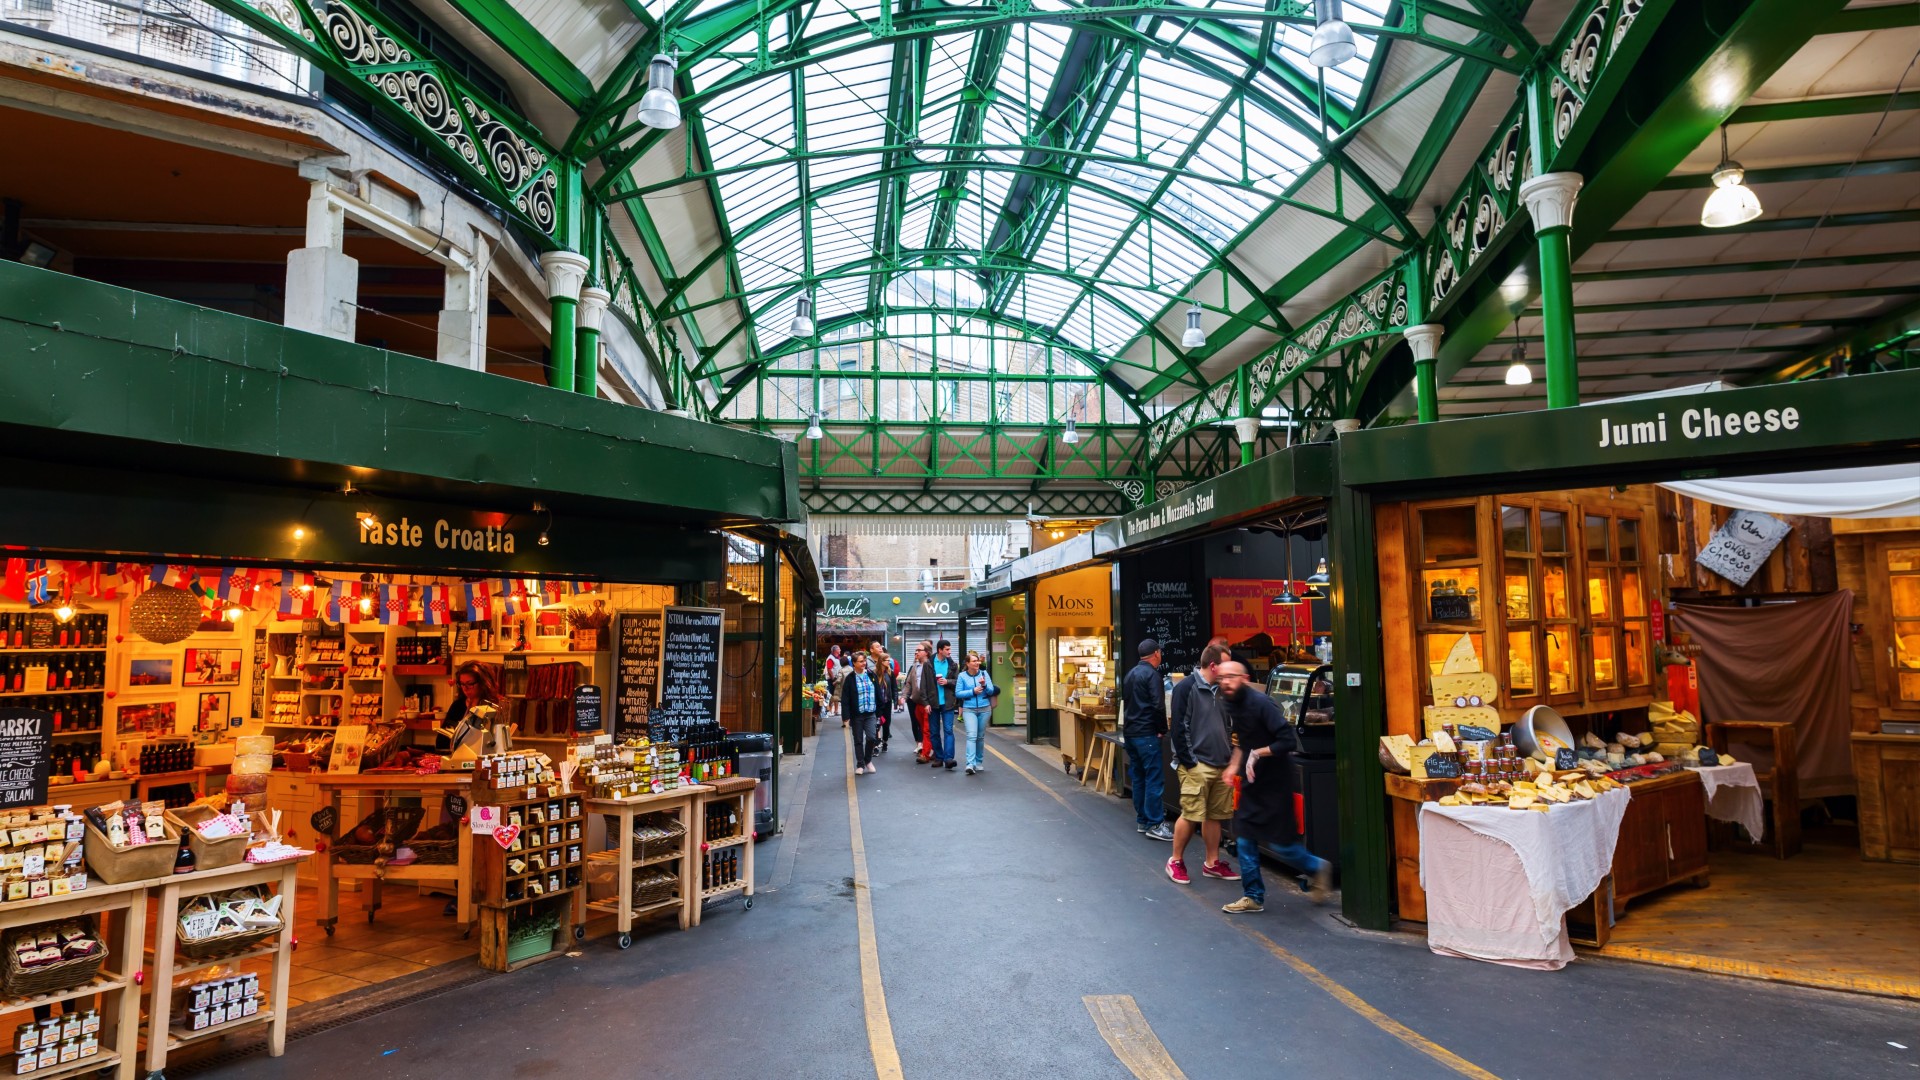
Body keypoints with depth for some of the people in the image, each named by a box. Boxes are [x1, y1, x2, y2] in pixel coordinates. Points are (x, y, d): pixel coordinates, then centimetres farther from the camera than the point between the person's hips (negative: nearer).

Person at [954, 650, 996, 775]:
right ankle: (970, 764, -22)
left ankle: (979, 762, 26)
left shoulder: (984, 674, 3)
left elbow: (991, 691, 1)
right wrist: (973, 691, -12)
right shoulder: (962, 676, -1)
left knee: (981, 736, 11)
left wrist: (984, 685, -19)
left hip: (984, 709, 2)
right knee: (971, 735, -16)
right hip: (969, 709, -2)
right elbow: (957, 693, -3)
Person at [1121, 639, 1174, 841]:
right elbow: (1158, 705, -18)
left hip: (1129, 732, 9)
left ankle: (1142, 821, 19)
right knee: (1153, 779, -5)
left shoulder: (1130, 674, 15)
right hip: (1146, 734, -9)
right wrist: (1162, 729, -7)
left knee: (1137, 777, 13)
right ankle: (1155, 825, -5)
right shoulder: (1152, 674, -12)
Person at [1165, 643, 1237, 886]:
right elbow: (1179, 728, -14)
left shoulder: (1218, 690, 13)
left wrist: (1230, 754, 13)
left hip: (1221, 765, 7)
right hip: (1197, 765, -7)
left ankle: (1212, 863, 22)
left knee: (1214, 816, 11)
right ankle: (1176, 861, 11)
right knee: (1191, 815, -5)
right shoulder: (1186, 688, -11)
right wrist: (1189, 763, -15)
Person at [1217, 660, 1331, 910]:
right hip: (1252, 781, 8)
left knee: (1279, 843, 1)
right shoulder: (1232, 704, 4)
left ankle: (1317, 868, 29)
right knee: (1244, 837, 6)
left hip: (1274, 781, -8)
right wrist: (1235, 764, 9)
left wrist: (1258, 753, -27)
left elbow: (1288, 741, -26)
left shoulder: (1261, 703, -22)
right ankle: (1253, 897, 18)